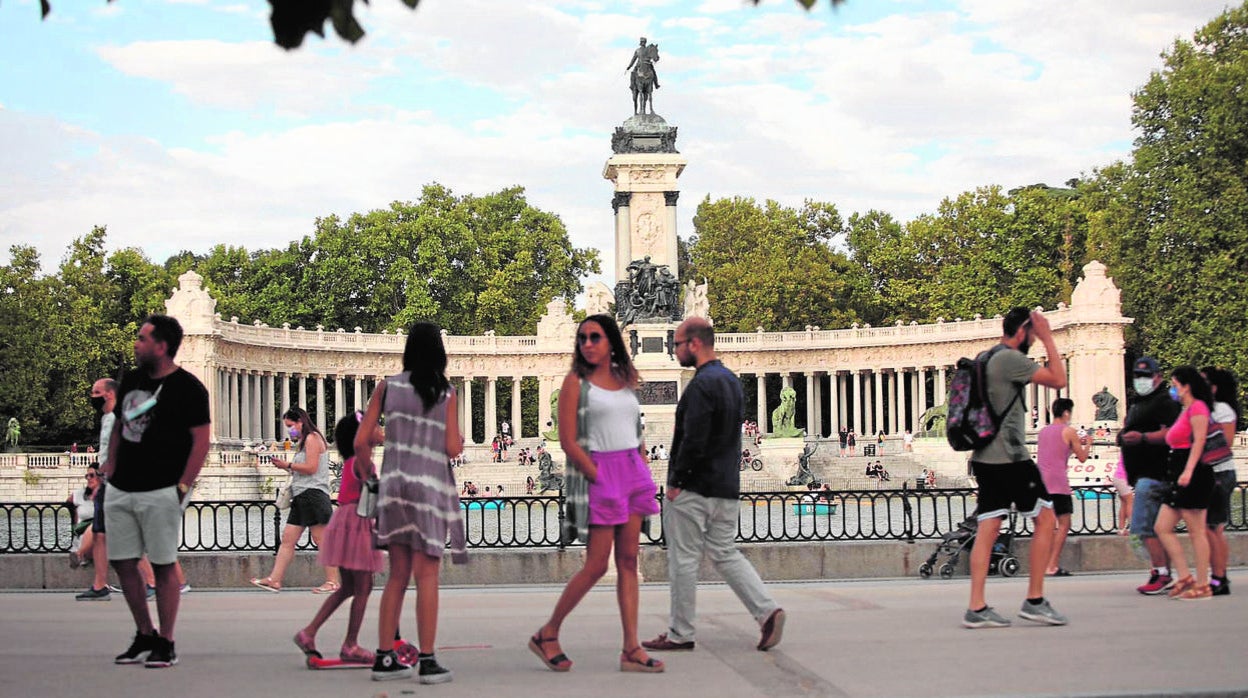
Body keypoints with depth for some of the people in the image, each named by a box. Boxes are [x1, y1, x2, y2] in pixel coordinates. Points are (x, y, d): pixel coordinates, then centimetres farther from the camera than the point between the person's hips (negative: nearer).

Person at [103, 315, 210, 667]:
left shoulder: (188, 388, -8)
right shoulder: (132, 379, 13)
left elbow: (201, 441, -10)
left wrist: (182, 487, -15)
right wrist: (111, 466, 13)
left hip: (160, 493, -7)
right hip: (121, 490, 7)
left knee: (163, 566, -1)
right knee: (123, 563, 8)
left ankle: (166, 644, 8)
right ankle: (145, 635, 23)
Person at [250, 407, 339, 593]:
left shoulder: (312, 438, -6)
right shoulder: (304, 441, 25)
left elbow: (311, 468, -16)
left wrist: (288, 465, -7)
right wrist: (287, 468, 11)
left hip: (313, 493, -10)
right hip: (301, 496, 10)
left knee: (321, 540, -9)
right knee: (287, 539, 3)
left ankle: (333, 581, -7)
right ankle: (274, 580, 0)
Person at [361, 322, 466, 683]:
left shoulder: (387, 387, 4)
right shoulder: (446, 394, -2)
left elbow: (360, 440, 2)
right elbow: (453, 449, -6)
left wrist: (367, 470, 19)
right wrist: (459, 438, 16)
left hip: (394, 483, 3)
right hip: (431, 485, -3)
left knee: (398, 575, 11)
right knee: (427, 576, -2)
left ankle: (385, 657, 11)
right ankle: (427, 660, -4)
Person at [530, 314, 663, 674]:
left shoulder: (626, 379, 14)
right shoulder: (576, 381, -3)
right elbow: (568, 442, -8)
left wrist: (644, 477, 7)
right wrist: (599, 479, -12)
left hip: (633, 471, 6)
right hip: (599, 471, -5)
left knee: (628, 561, 3)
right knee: (596, 566, -6)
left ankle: (631, 650, 3)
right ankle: (547, 635, 9)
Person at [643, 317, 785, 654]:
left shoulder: (701, 385, -18)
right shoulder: (732, 381, 12)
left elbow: (693, 441, -24)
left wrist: (675, 481, -13)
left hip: (693, 489, -9)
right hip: (726, 487, 9)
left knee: (683, 560, 1)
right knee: (725, 554, 14)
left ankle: (680, 634, 9)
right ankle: (767, 610, 0)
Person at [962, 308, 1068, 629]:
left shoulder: (987, 359, 18)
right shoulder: (1010, 359, -12)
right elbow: (1058, 380, -11)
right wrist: (1048, 338, -5)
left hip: (986, 457, 9)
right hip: (1010, 458, -9)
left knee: (987, 529, 4)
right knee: (1045, 519, 2)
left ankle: (977, 608, -1)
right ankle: (1034, 600, 2)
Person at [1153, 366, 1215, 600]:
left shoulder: (1197, 407, -7)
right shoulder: (1185, 411, 21)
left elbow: (1199, 440, -18)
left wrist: (1188, 470, -26)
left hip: (1194, 475, -10)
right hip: (1181, 478, 10)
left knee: (1196, 531, -6)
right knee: (1162, 527, 5)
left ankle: (1202, 585, -1)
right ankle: (1184, 578, 4)